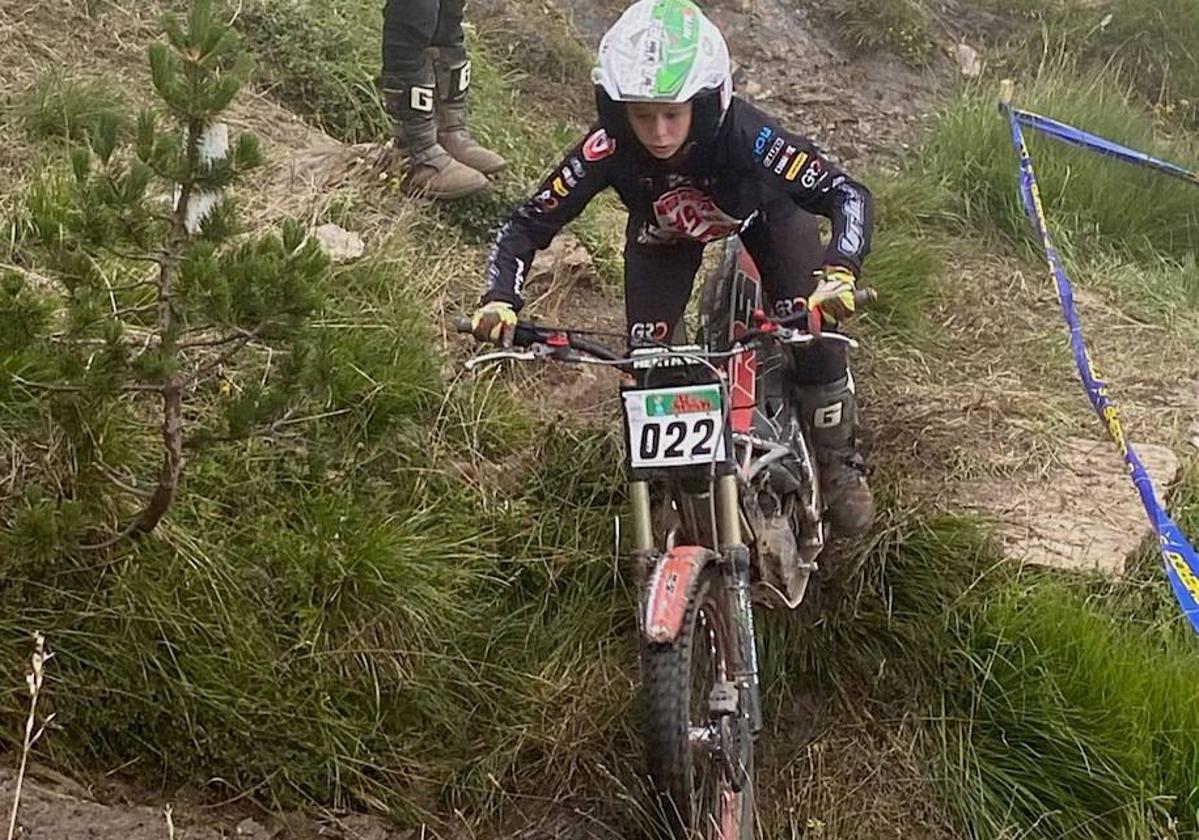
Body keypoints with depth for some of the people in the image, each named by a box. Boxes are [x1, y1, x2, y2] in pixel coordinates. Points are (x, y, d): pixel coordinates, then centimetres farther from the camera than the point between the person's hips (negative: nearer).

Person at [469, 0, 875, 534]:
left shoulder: (745, 136, -43)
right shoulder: (608, 150, -38)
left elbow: (849, 196, -40)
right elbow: (527, 225, -28)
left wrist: (839, 273, -59)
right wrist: (499, 300, -46)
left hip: (763, 209, -1)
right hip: (662, 229, 2)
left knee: (813, 327, -16)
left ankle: (839, 464, 9)